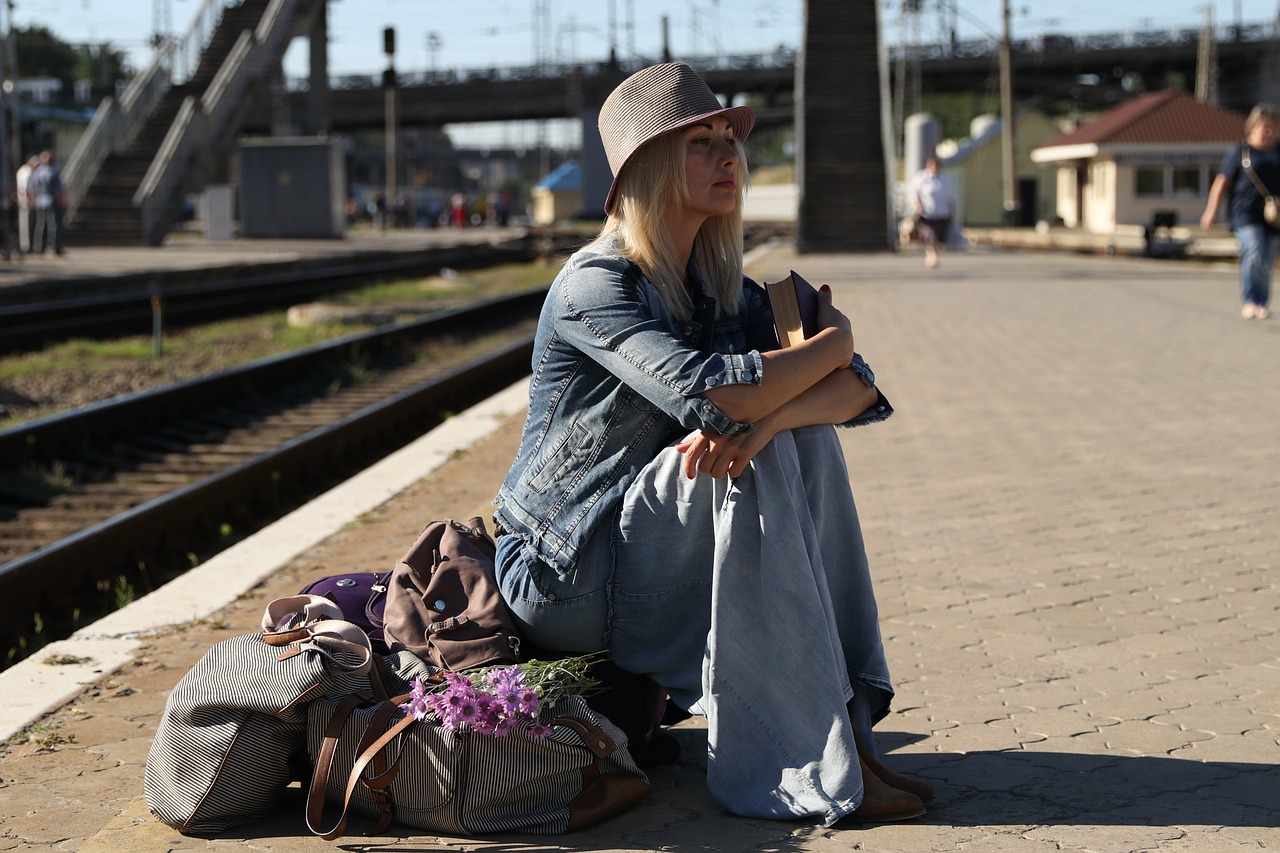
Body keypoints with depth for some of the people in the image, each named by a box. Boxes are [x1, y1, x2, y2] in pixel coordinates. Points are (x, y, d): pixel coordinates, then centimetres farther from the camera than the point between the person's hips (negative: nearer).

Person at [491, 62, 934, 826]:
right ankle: (804, 764, -22)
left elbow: (859, 388, -5)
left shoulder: (721, 288, 7)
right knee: (756, 465, -25)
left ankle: (845, 722, -10)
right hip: (564, 576, -7)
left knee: (805, 436, -8)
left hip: (654, 569, 7)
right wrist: (830, 340, -15)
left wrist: (765, 416, -27)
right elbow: (707, 396, -33)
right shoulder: (596, 283, -17)